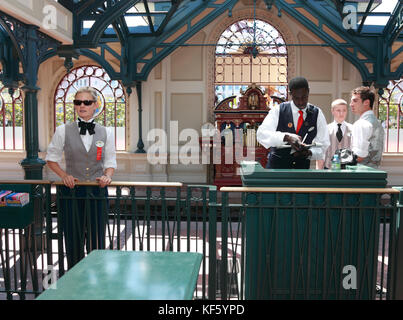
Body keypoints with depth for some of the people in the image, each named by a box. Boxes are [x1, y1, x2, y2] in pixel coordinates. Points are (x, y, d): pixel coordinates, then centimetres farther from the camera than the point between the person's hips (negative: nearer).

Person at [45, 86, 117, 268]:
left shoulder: (106, 134, 4)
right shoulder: (63, 131, 2)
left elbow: (110, 162, 9)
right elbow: (51, 159, 9)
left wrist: (107, 176, -11)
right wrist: (64, 175, -7)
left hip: (97, 191, 1)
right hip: (72, 190, 0)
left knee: (96, 238, 5)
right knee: (73, 238, 7)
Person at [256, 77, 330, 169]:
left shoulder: (317, 114, 2)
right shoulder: (279, 110, -4)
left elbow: (323, 145, 4)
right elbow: (261, 134, -16)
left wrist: (310, 152, -18)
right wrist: (286, 137, -31)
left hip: (302, 168, 2)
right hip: (277, 165, -1)